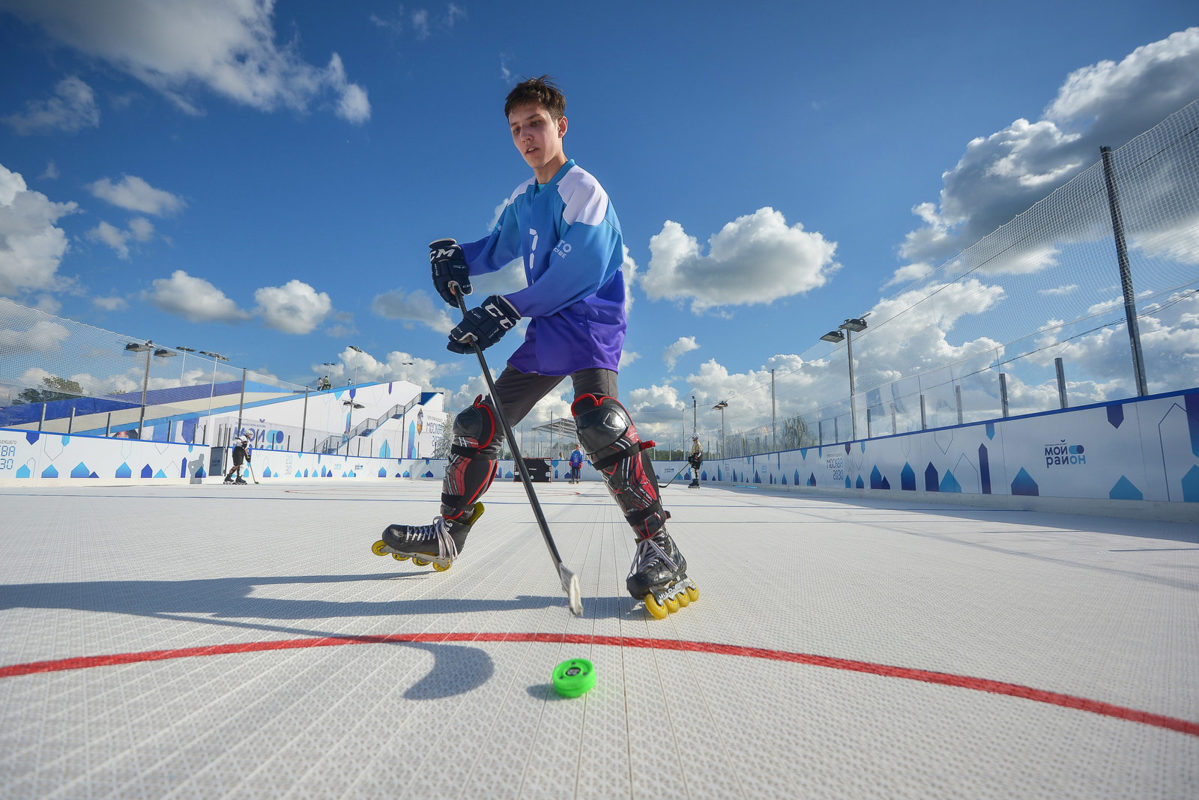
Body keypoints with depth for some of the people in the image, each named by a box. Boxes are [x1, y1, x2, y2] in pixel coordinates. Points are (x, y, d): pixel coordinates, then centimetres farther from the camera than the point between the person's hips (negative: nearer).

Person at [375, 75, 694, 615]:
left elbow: (579, 269, -22)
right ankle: (447, 534, 21)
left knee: (596, 417, -35)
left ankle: (657, 550, -26)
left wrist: (506, 310, -26)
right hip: (544, 331, 8)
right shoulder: (522, 200, 18)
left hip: (590, 321, -8)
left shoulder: (582, 188, -7)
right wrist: (454, 255, 7)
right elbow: (497, 249, 28)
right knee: (480, 423, 6)